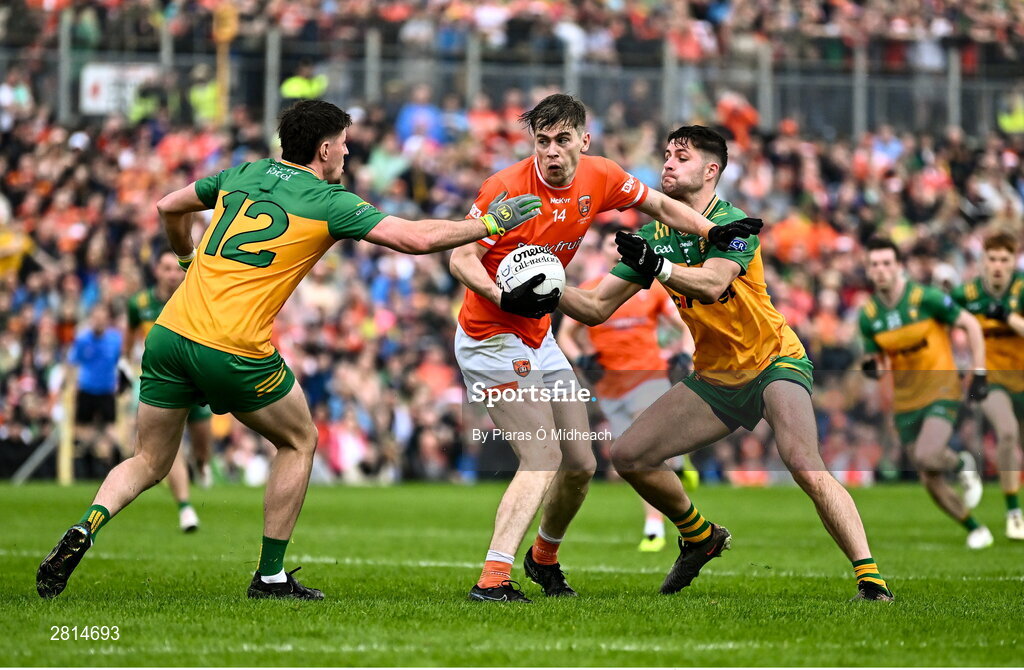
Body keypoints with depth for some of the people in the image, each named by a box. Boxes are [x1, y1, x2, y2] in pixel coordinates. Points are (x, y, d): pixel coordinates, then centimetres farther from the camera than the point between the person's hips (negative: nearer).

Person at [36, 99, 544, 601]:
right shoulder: (328, 202, 0)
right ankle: (270, 576, 18)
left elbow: (169, 208, 28)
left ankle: (82, 533, -12)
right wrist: (490, 223, 8)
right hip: (233, 351, -5)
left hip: (170, 333, 5)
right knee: (299, 442, 19)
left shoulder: (241, 175, 16)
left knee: (148, 463, 15)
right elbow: (417, 238, -4)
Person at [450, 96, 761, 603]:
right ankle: (492, 580, -27)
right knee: (544, 458, -21)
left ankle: (544, 558, 36)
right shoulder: (507, 187, -21)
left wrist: (712, 233, 1)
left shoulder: (599, 178, -3)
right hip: (492, 338, -8)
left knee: (581, 464, 12)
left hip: (538, 337, 8)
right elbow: (461, 258, -19)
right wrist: (504, 299, -36)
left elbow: (658, 204, 15)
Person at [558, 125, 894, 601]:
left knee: (805, 466, -29)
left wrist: (657, 266, -52)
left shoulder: (732, 224, -16)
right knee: (628, 456, -1)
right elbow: (596, 308, 3)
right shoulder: (652, 236, 3)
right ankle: (700, 536, 23)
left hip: (773, 362, -7)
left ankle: (869, 575, -24)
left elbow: (712, 283, -36)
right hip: (714, 378, 7)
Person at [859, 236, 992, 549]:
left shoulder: (925, 297, -14)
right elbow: (875, 358, 12)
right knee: (931, 482, 1)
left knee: (926, 456, -27)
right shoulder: (868, 315, 0)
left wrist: (979, 375, -10)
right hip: (906, 403, 5)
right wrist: (870, 366, -13)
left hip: (941, 391, -5)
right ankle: (975, 530, 21)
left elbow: (971, 325, -6)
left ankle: (962, 465, 7)